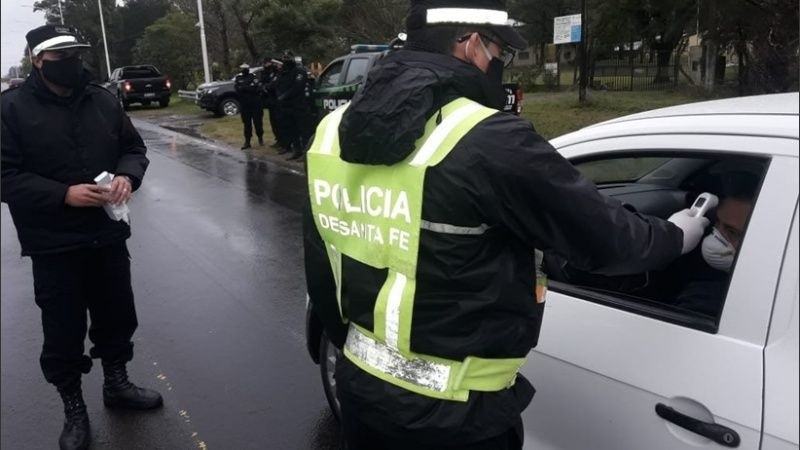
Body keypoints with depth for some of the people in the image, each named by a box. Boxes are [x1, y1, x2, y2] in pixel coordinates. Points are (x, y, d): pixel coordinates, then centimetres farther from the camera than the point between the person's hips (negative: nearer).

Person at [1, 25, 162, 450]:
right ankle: (73, 409, 27)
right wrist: (64, 195, -24)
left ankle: (116, 384, 40)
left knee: (117, 316, 17)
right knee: (63, 332, 7)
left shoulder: (102, 99, 4)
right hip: (53, 244, -4)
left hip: (108, 234, 4)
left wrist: (127, 175, -11)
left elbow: (133, 148, 11)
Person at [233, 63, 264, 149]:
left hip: (255, 104, -2)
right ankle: (247, 141, 9)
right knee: (247, 124, 5)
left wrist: (244, 88, -16)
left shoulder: (253, 77, 1)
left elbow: (256, 88, -14)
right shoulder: (238, 78, 8)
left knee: (258, 122, 3)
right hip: (244, 105, 2)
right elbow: (237, 89, -8)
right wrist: (249, 88, -16)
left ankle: (260, 138, 22)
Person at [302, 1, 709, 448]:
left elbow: (321, 271, 7)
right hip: (449, 411, -6)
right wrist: (677, 235, 7)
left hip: (361, 383, 7)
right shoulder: (488, 142, -24)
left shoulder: (334, 130, -1)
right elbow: (604, 236, -13)